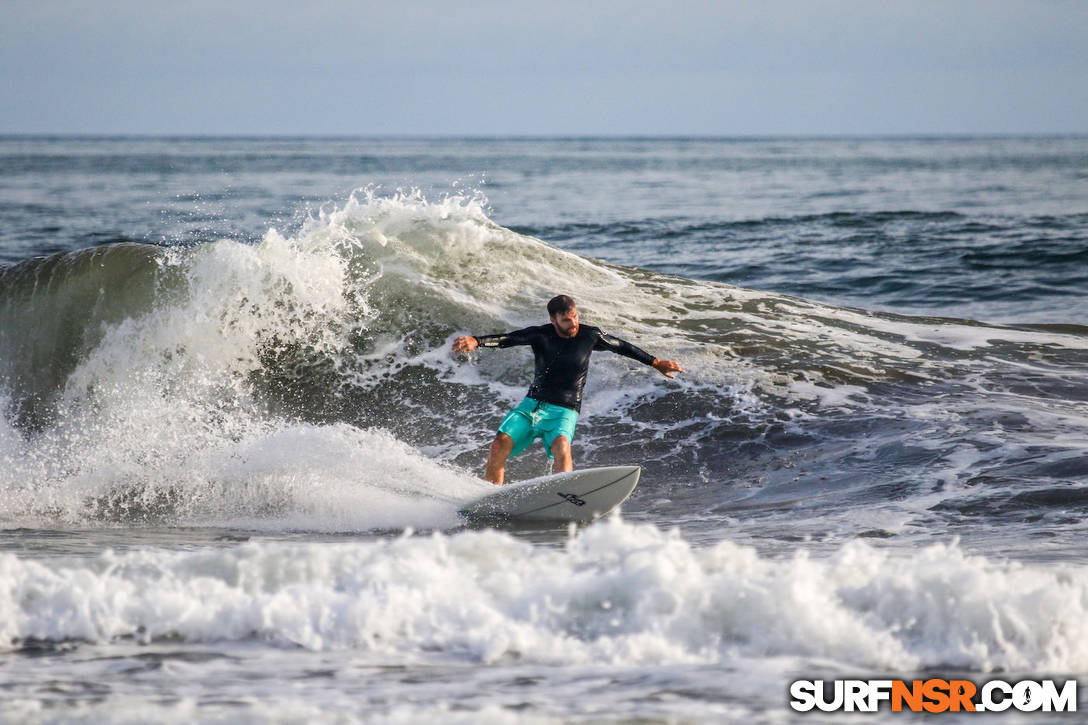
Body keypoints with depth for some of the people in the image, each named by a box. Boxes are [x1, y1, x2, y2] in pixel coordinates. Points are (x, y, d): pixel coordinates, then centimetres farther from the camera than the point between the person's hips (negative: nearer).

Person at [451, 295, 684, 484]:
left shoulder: (589, 335, -1)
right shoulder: (540, 335, -3)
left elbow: (621, 346, 14)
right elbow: (505, 339, -15)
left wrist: (656, 363, 21)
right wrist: (476, 341, -34)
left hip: (563, 412, -1)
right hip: (532, 405, 1)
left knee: (561, 447, -34)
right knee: (500, 444, -19)